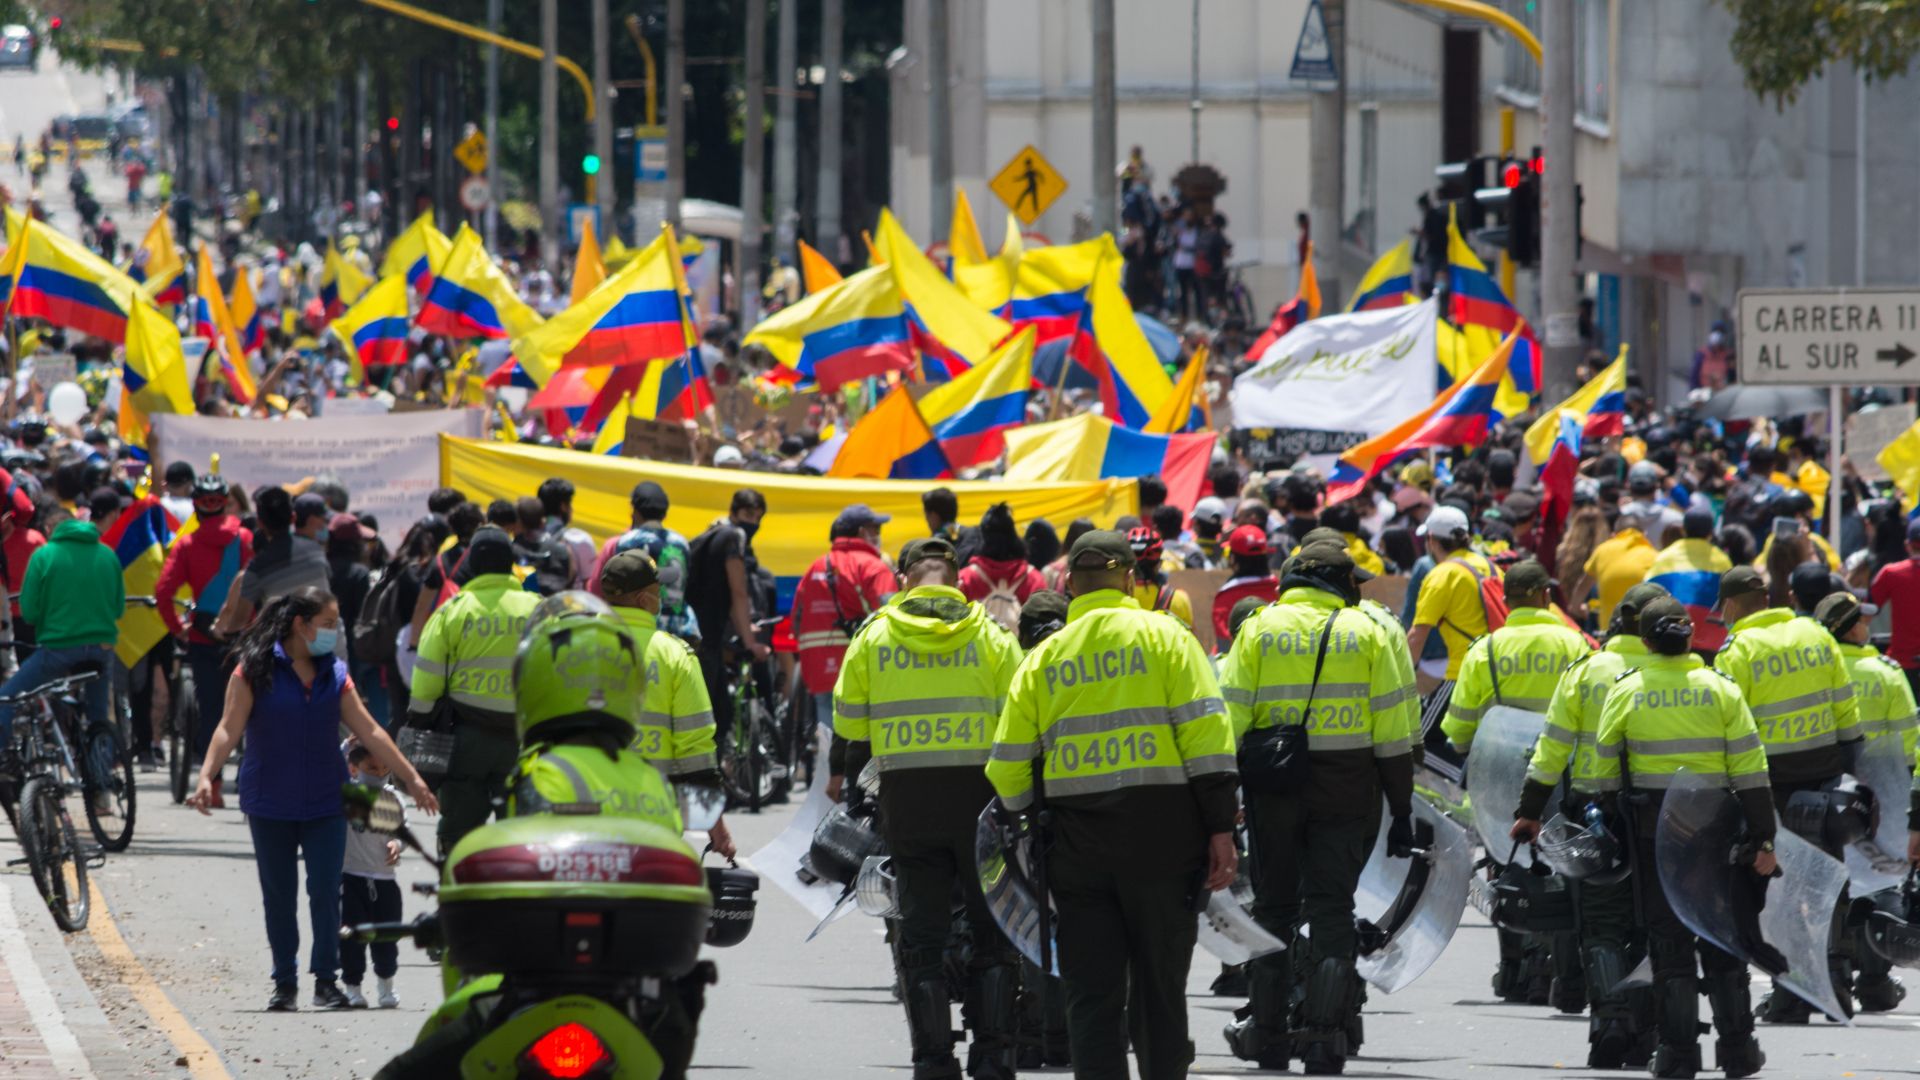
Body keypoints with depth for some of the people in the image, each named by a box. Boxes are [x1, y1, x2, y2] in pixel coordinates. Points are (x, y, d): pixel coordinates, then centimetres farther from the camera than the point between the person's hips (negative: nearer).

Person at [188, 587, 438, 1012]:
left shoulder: (334, 674, 6)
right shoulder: (255, 669, -5)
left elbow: (369, 732, 10)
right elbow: (230, 729, -10)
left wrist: (412, 779, 8)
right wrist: (206, 777, -24)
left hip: (325, 802, 2)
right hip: (270, 805, -2)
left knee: (325, 891, -5)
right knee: (279, 896, 5)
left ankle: (326, 978, 4)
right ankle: (285, 982, 14)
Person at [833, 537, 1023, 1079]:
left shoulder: (873, 638, 4)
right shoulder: (991, 638, 1)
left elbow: (849, 723, 8)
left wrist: (844, 776, 27)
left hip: (905, 799, 1)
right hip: (978, 794, -1)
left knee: (920, 938, 6)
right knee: (994, 932, 8)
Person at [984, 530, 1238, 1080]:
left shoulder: (1042, 659, 9)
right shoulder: (1164, 638, 1)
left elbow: (1007, 768, 8)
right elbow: (1206, 737, -7)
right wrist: (1221, 829, -6)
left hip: (1077, 847, 2)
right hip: (1159, 837, -2)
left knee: (1091, 994, 4)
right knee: (1159, 988, 6)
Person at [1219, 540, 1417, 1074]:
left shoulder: (1258, 629, 3)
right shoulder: (1366, 633, 2)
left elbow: (1230, 718, -2)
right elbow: (1392, 733, -1)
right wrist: (1401, 810, 3)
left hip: (1274, 785, 1)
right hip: (1346, 790, -1)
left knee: (1274, 904, 13)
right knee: (1332, 905, 3)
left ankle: (1267, 1034, 18)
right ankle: (1324, 1032, -6)